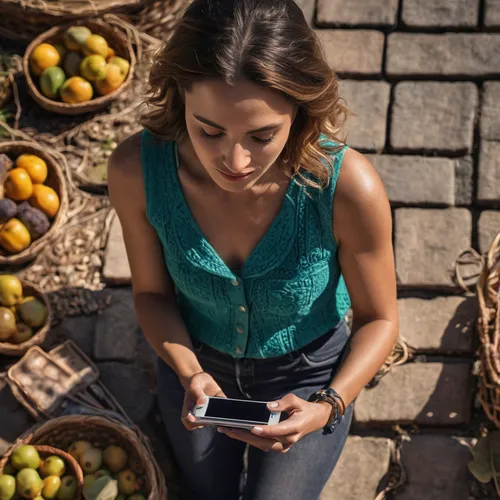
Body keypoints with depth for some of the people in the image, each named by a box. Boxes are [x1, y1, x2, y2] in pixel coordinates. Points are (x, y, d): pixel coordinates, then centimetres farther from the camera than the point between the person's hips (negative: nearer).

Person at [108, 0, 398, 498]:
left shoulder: (348, 187, -36)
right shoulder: (136, 169, -30)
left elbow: (378, 319, -17)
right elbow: (152, 291, -11)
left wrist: (328, 406, -33)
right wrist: (189, 376, -28)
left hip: (307, 378, -2)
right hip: (197, 365, 2)